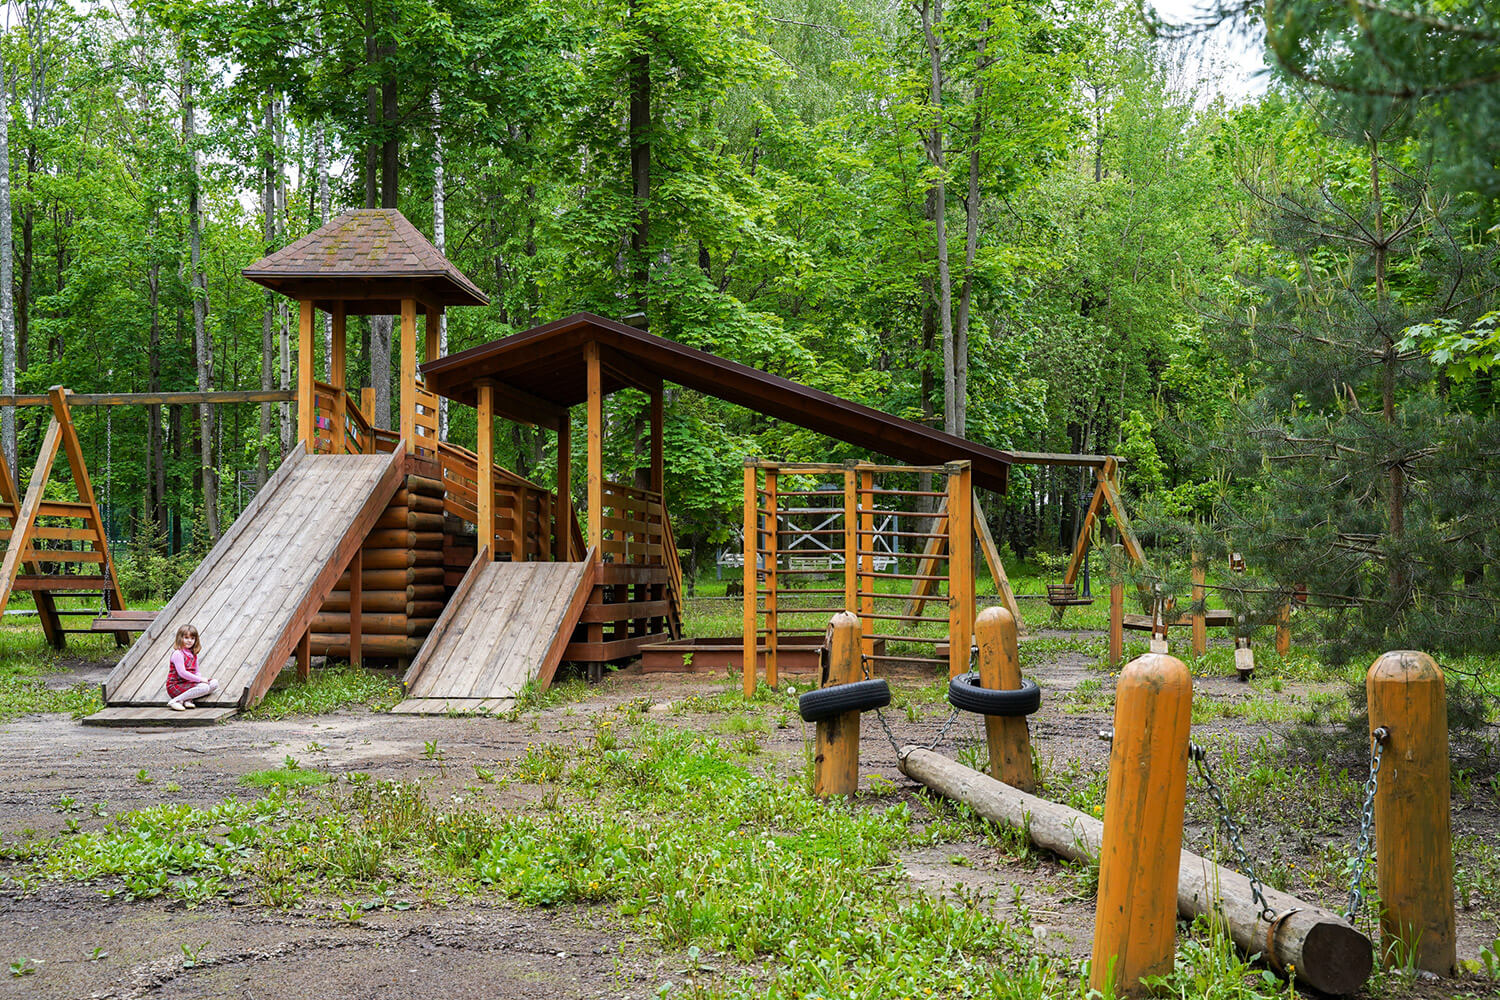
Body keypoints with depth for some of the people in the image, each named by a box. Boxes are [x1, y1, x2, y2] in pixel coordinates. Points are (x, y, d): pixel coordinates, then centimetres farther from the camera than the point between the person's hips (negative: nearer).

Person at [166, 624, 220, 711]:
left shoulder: (193, 654, 13)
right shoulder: (178, 654, -14)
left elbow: (196, 672, 15)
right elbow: (182, 673, -21)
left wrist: (203, 678, -8)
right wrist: (200, 679, -18)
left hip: (189, 683, 9)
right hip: (175, 686, -9)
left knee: (214, 683, 1)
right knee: (204, 687, -27)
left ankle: (188, 699, -14)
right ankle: (176, 700, -23)